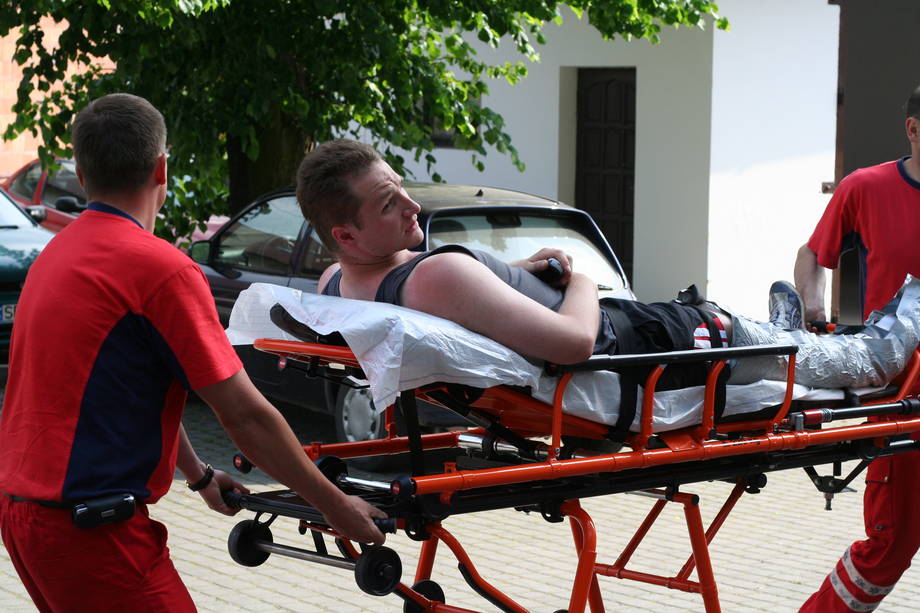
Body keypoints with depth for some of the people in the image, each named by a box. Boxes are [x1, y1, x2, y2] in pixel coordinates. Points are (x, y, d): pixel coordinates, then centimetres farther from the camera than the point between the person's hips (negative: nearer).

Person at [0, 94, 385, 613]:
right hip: (88, 525, -9)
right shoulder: (161, 268, -15)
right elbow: (245, 415, -13)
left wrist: (199, 475, 33)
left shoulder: (59, 252, 13)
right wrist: (336, 508, -4)